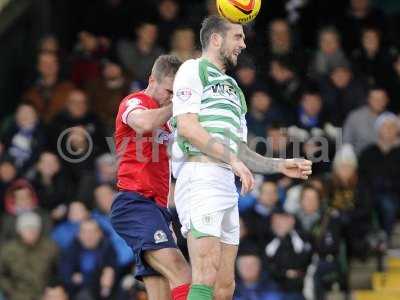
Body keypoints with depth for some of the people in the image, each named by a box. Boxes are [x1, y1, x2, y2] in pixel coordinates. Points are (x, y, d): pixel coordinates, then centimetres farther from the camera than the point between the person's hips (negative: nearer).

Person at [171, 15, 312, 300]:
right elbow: (187, 127, -9)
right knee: (206, 277, -20)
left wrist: (280, 165, 17)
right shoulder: (194, 69, 4)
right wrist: (232, 159, -13)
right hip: (200, 176, -9)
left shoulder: (233, 90, 30)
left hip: (227, 184, 9)